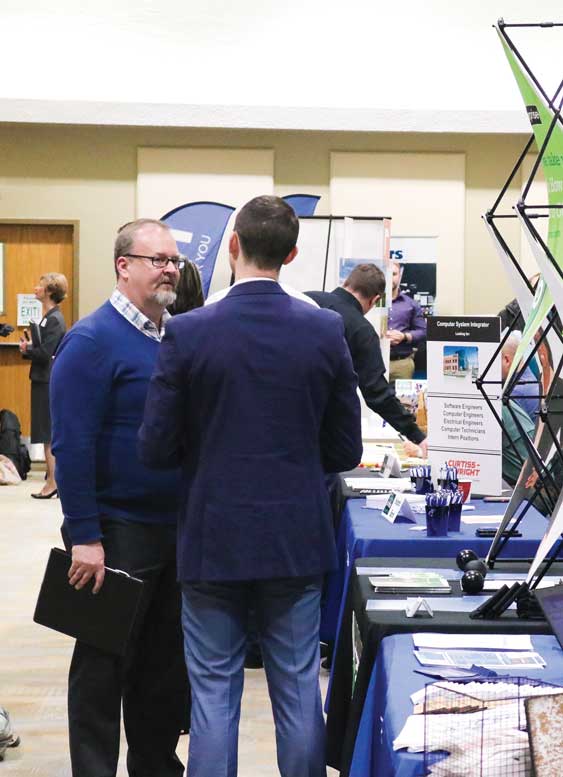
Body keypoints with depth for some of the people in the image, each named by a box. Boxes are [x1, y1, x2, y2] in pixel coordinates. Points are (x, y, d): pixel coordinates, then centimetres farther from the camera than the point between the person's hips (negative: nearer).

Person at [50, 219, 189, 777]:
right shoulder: (92, 340, -12)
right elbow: (72, 445, -17)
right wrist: (84, 538, -20)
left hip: (178, 525, 7)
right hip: (118, 532, -7)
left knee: (168, 660, 16)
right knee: (105, 664, 5)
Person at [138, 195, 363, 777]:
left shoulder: (187, 332, -11)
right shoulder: (327, 330, -5)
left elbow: (155, 449, -7)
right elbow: (345, 451, 1)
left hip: (212, 541, -2)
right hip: (297, 541, 2)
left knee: (214, 695, 9)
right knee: (298, 692, 12)